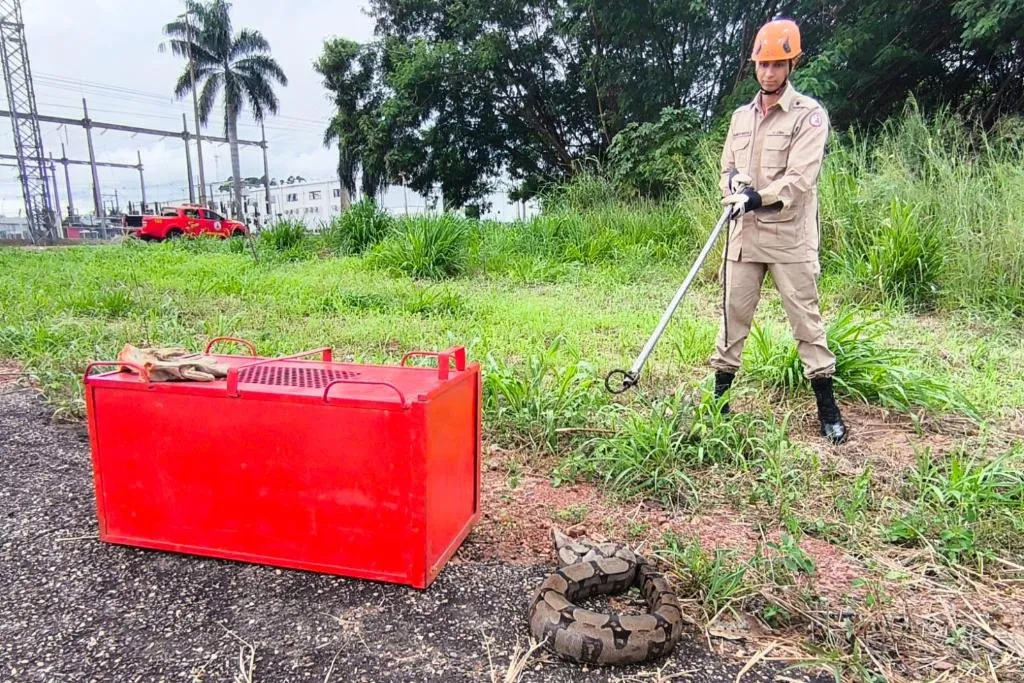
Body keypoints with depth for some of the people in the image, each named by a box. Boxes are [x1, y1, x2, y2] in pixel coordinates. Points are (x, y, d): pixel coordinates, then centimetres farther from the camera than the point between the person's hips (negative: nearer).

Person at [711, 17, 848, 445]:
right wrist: (733, 181, -9)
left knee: (806, 319, 0)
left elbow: (800, 178, -14)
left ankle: (827, 406, 11)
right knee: (733, 313, 7)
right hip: (744, 234, 5)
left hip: (790, 237, -4)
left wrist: (759, 197, -28)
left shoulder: (810, 115, -3)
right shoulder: (740, 117, 15)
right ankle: (720, 394, 18)